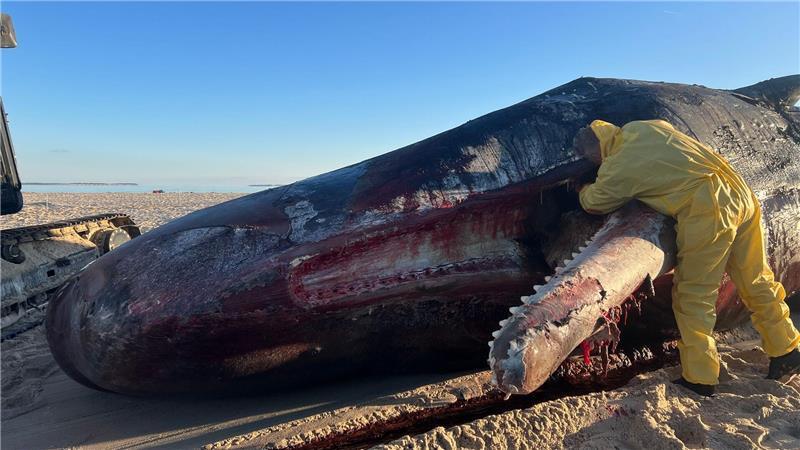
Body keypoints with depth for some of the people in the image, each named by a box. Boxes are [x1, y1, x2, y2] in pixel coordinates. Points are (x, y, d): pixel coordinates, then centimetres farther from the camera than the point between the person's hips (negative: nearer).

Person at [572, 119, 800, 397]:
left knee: (693, 296, 3)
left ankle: (699, 379, 10)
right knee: (757, 281, 20)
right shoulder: (641, 127, 13)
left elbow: (593, 204, 14)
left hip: (708, 212, -8)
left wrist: (583, 191, 34)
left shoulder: (616, 169, -5)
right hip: (740, 193, 8)